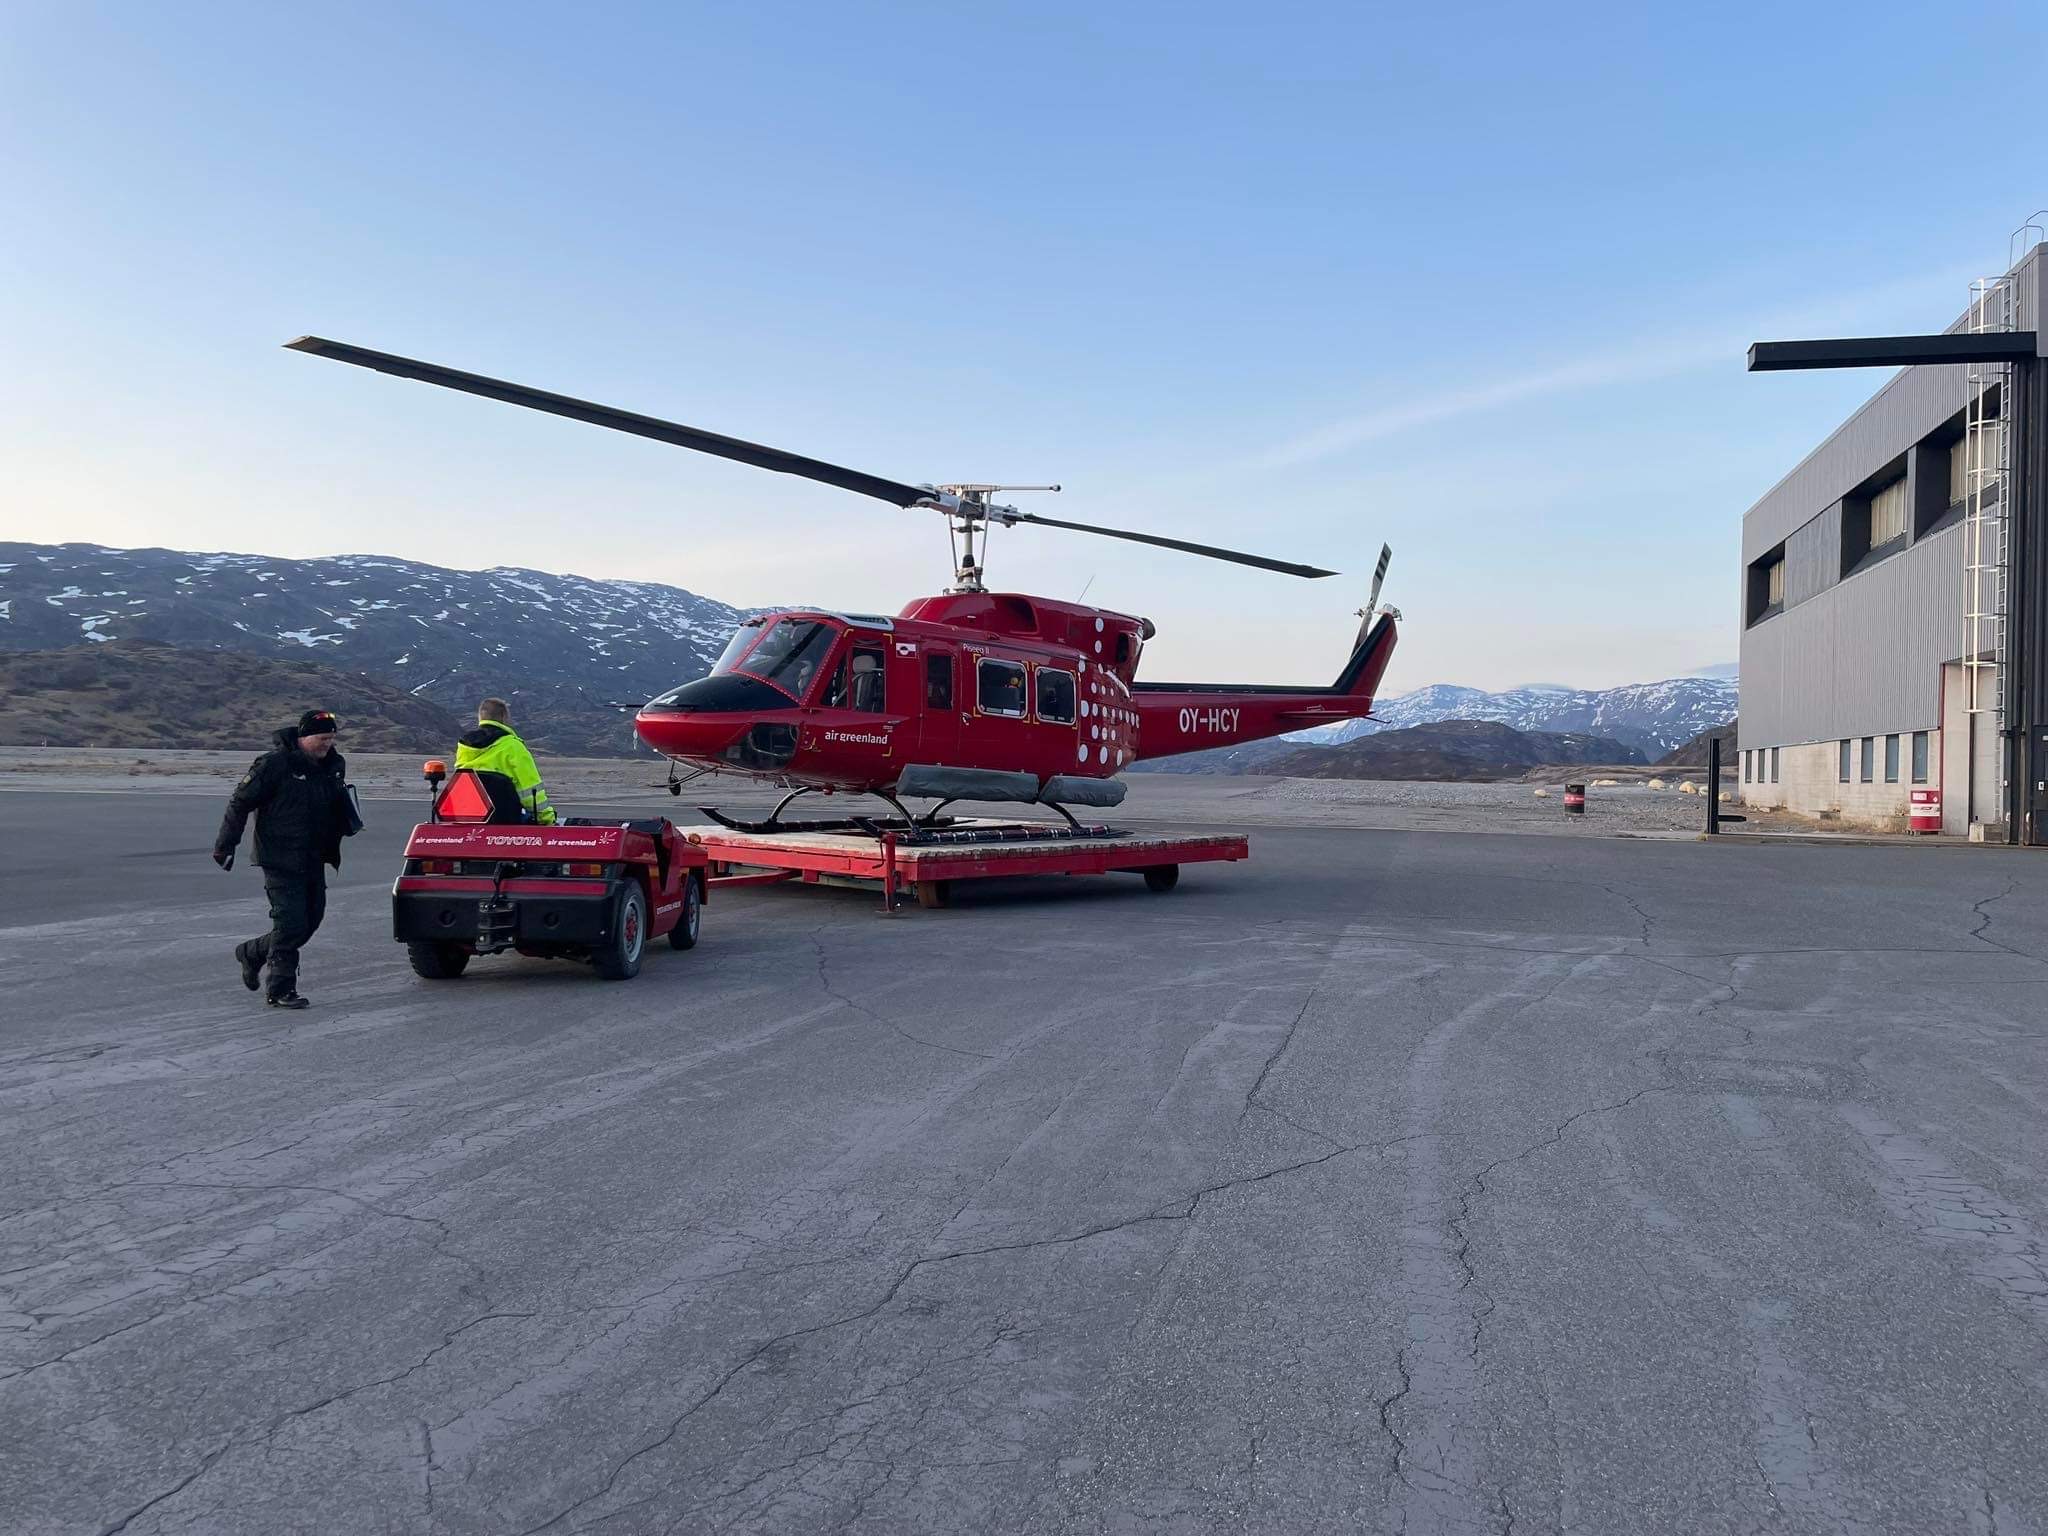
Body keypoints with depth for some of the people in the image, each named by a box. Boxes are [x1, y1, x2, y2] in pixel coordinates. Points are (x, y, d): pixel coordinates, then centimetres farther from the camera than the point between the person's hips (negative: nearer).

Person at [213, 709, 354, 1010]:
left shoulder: (333, 765, 7)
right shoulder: (275, 764, -14)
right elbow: (240, 802, -8)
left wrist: (348, 822, 2)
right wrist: (225, 845, -8)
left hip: (314, 861, 7)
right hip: (280, 859, -7)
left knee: (311, 920, 12)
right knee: (291, 923, -8)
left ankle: (253, 952, 35)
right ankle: (280, 990, 4)